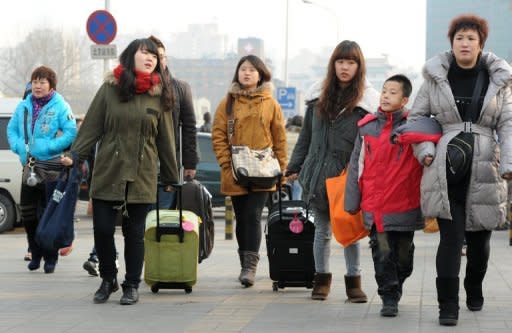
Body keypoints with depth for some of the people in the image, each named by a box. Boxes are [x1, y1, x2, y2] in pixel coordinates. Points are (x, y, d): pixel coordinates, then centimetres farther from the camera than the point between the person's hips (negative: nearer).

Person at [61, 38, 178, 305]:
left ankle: (131, 286, 17)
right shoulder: (110, 89, 3)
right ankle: (108, 279, 20)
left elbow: (166, 140, 10)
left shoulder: (159, 95, 6)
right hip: (107, 173, 0)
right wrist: (74, 155, -7)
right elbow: (91, 127, 3)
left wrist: (170, 177, 13)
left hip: (142, 177, 0)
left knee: (134, 232, 4)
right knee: (102, 228, -2)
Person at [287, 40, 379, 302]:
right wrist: (295, 167, 12)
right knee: (322, 231, 11)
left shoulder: (367, 101, -2)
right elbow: (306, 136, 16)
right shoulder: (320, 100, 10)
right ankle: (322, 278, 21)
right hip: (319, 176, 4)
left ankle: (353, 280, 11)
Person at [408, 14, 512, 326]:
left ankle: (474, 290, 37)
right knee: (450, 236, -9)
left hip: (484, 169, 2)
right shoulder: (436, 77, 5)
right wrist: (424, 150, -2)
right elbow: (416, 117, 13)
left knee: (479, 237, 13)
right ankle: (448, 306, -8)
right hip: (445, 169, -1)